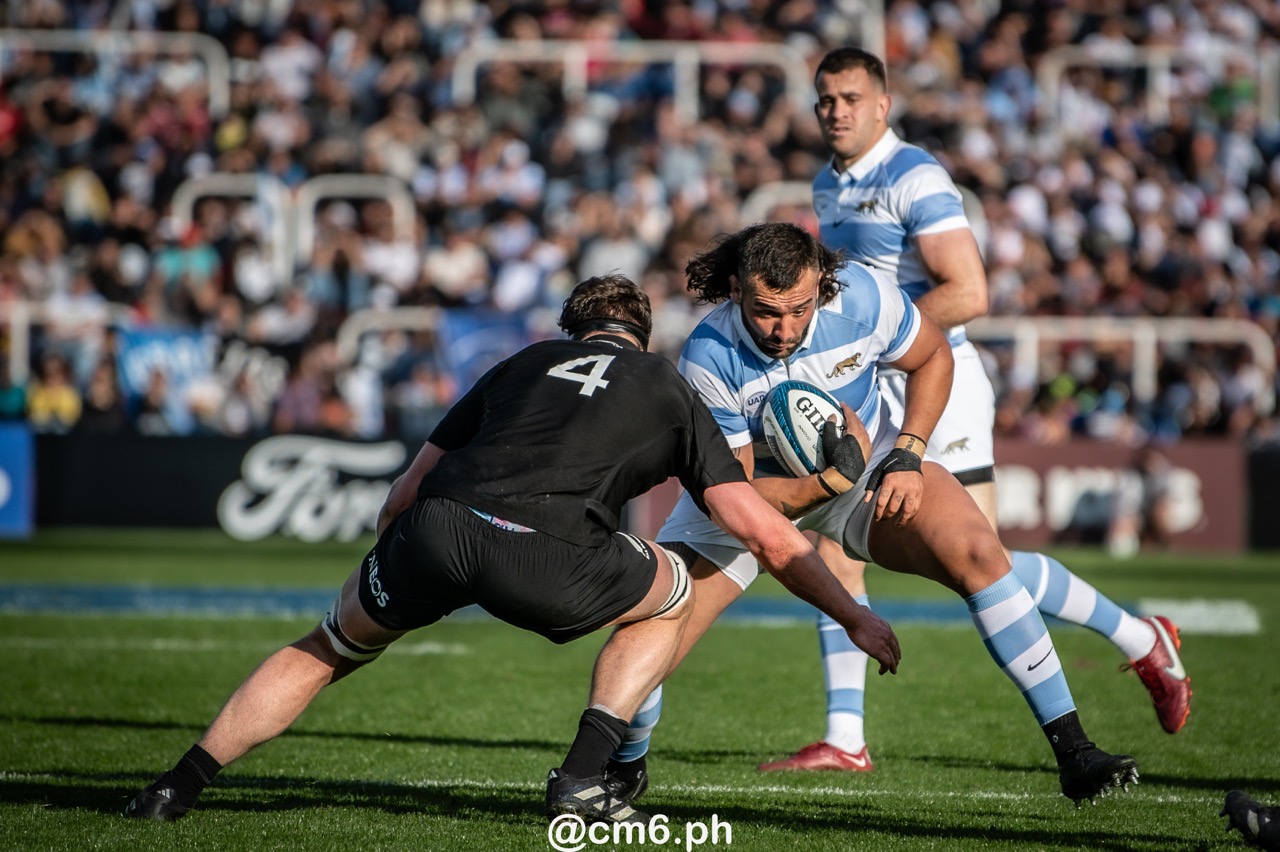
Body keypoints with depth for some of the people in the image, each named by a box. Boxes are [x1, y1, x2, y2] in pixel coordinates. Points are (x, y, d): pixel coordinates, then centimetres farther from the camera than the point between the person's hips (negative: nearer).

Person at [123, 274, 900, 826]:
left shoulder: (527, 363, 34)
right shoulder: (669, 390, 27)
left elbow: (408, 489, 32)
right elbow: (767, 535, 24)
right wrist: (857, 618, 32)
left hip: (434, 526, 3)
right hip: (541, 553, -3)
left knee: (325, 651, 29)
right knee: (672, 592, 27)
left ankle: (180, 786, 20)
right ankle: (583, 777, 15)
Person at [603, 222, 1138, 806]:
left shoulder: (862, 296, -27)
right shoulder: (708, 360, -30)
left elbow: (932, 357, -5)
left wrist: (907, 456, -17)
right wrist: (827, 484, -41)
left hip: (869, 461, 1)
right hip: (753, 489, -1)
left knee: (977, 553, -24)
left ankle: (1072, 753, -17)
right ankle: (623, 768, 20)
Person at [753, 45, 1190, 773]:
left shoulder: (916, 180, -16)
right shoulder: (829, 186, 12)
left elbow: (969, 294, -24)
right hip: (873, 395, 8)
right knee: (832, 553, -2)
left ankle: (1145, 642, 13)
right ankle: (845, 740, 1)